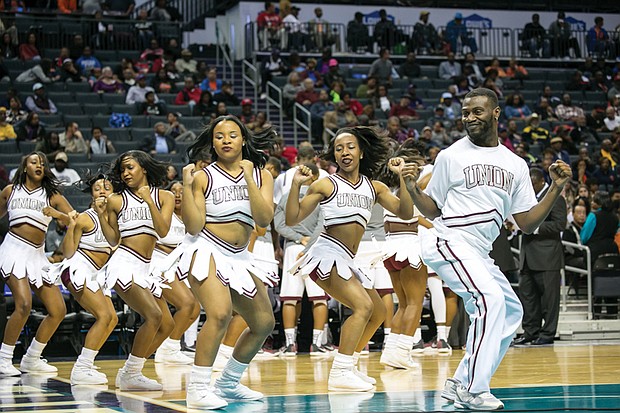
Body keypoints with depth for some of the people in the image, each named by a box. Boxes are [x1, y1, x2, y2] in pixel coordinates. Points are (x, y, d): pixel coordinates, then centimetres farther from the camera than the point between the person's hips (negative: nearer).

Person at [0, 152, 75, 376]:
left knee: (58, 311, -1)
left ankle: (31, 359, 15)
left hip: (37, 255, 4)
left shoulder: (52, 195, 10)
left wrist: (58, 214, -17)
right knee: (24, 304, -24)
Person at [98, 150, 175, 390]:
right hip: (123, 264, -5)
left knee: (166, 324, 3)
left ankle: (128, 373, 11)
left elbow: (163, 231, -6)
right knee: (153, 316, -22)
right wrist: (101, 216, -3)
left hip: (144, 269, 5)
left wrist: (149, 201, -15)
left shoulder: (163, 197, 9)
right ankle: (131, 376, -16)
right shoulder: (117, 200, 5)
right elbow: (113, 241, 9)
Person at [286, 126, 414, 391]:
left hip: (347, 261, 8)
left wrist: (402, 178, -6)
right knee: (363, 305, -23)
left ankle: (348, 366, 25)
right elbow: (292, 219, -5)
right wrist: (296, 184, -16)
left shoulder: (374, 187, 12)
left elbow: (405, 213, 2)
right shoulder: (326, 185, -2)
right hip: (327, 254, -8)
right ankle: (339, 375, -23)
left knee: (378, 313, 16)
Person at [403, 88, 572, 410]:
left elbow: (527, 224, 7)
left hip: (478, 253, 7)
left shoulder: (516, 165, 10)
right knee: (490, 299, -24)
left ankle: (461, 383, 16)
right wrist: (412, 187, -13)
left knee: (511, 311, 11)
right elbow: (432, 210, 4)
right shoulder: (451, 156, -1)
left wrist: (556, 188, -2)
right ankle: (472, 392, -19)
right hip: (449, 243, -7)